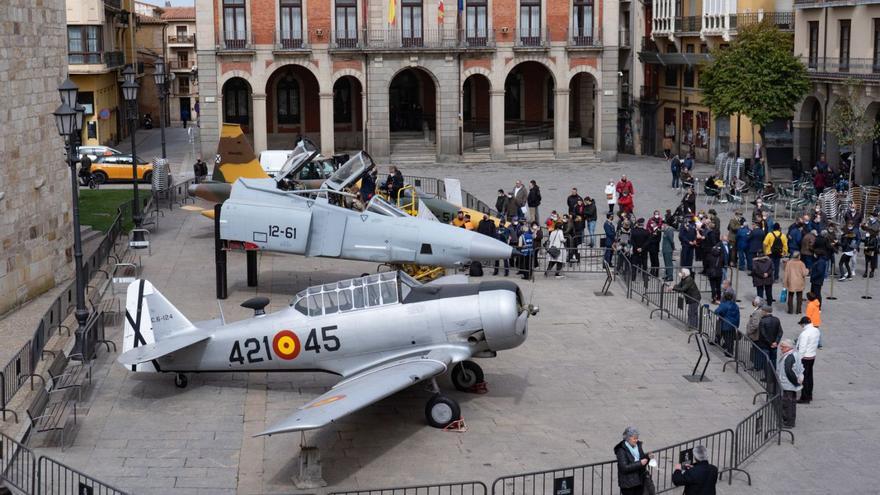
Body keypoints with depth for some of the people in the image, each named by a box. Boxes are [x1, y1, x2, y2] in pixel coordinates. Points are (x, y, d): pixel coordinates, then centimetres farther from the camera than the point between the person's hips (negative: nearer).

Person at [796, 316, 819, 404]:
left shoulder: (805, 333, -23)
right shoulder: (816, 331, 4)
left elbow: (802, 348, -23)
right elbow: (816, 344, 12)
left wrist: (798, 359, -17)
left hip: (805, 358, -9)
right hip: (813, 356, 9)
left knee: (804, 377, -1)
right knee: (809, 376, 18)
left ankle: (805, 398, 3)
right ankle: (809, 396, 28)